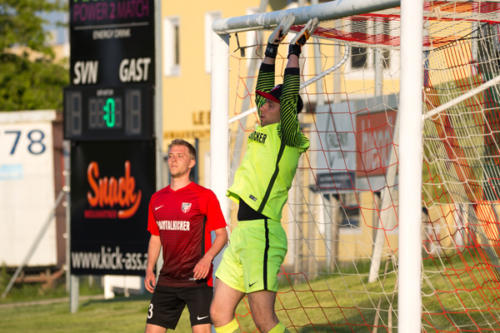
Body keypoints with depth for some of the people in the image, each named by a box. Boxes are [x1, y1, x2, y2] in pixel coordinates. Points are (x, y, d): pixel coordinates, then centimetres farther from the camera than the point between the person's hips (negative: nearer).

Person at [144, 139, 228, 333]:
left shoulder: (204, 196, -3)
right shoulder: (157, 199, 13)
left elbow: (222, 234, -3)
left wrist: (207, 258, -19)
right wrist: (150, 269, 8)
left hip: (197, 279, -5)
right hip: (167, 280, 6)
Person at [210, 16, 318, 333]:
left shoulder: (287, 135, -4)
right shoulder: (266, 131, 18)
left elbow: (288, 93, -13)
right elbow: (265, 88, 26)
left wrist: (295, 47, -6)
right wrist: (273, 45, 28)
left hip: (262, 233, -9)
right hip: (243, 234, 9)